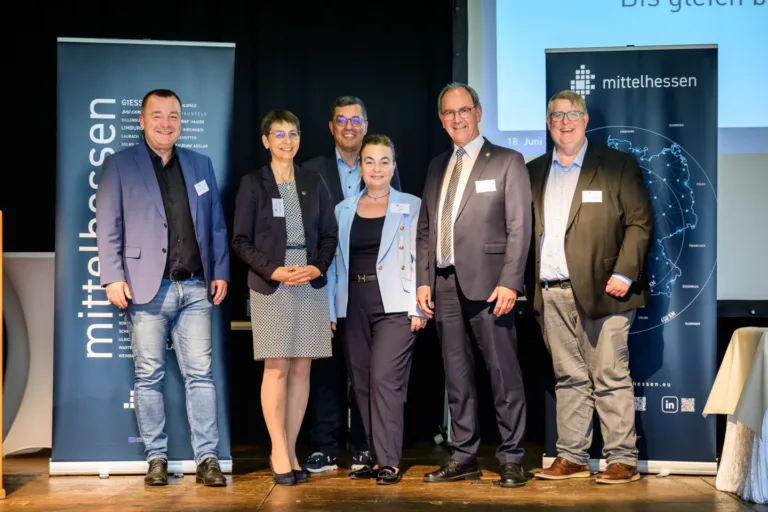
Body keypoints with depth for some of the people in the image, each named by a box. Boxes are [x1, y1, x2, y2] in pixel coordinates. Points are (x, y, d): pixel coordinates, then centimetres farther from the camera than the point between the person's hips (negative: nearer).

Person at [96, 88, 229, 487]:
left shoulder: (200, 165, 15)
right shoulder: (119, 165, 5)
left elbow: (216, 225, 15)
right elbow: (108, 227, 0)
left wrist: (221, 272, 7)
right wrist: (113, 278, -8)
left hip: (195, 289, 3)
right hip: (147, 289, -2)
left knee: (201, 374, 0)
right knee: (149, 377, 3)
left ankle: (208, 458, 4)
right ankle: (156, 458, 12)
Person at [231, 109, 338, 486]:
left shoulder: (314, 184, 11)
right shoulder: (253, 184, 3)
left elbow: (330, 235, 11)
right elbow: (240, 240, -1)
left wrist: (317, 267, -8)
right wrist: (273, 271, -14)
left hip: (311, 285, 3)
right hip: (270, 286, -3)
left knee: (301, 370, 3)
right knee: (276, 369, -5)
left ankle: (290, 451, 10)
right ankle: (279, 452, 3)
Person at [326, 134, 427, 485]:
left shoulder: (411, 207, 3)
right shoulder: (343, 210, 13)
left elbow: (419, 259, -2)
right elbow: (335, 262, 11)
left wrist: (417, 307, -10)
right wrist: (330, 310, 5)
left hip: (394, 306, -4)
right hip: (354, 308, 4)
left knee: (385, 379, -12)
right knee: (362, 385, 6)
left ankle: (389, 462, -5)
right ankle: (376, 458, 16)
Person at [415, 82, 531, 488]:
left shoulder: (507, 162, 2)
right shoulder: (437, 167, 18)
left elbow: (519, 227, -5)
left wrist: (509, 283, -13)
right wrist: (423, 280, 8)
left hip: (487, 284, -5)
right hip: (445, 285, 5)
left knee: (503, 374, -3)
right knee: (457, 377, 9)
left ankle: (511, 459, 6)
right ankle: (464, 458, 17)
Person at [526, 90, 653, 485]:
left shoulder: (617, 165, 4)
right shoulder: (533, 172, 16)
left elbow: (640, 223, -1)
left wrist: (624, 273, -11)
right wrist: (526, 283, 4)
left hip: (601, 289, -4)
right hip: (551, 293, 4)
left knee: (610, 377, -2)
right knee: (568, 378, 9)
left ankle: (622, 459, 6)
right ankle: (571, 457, 15)